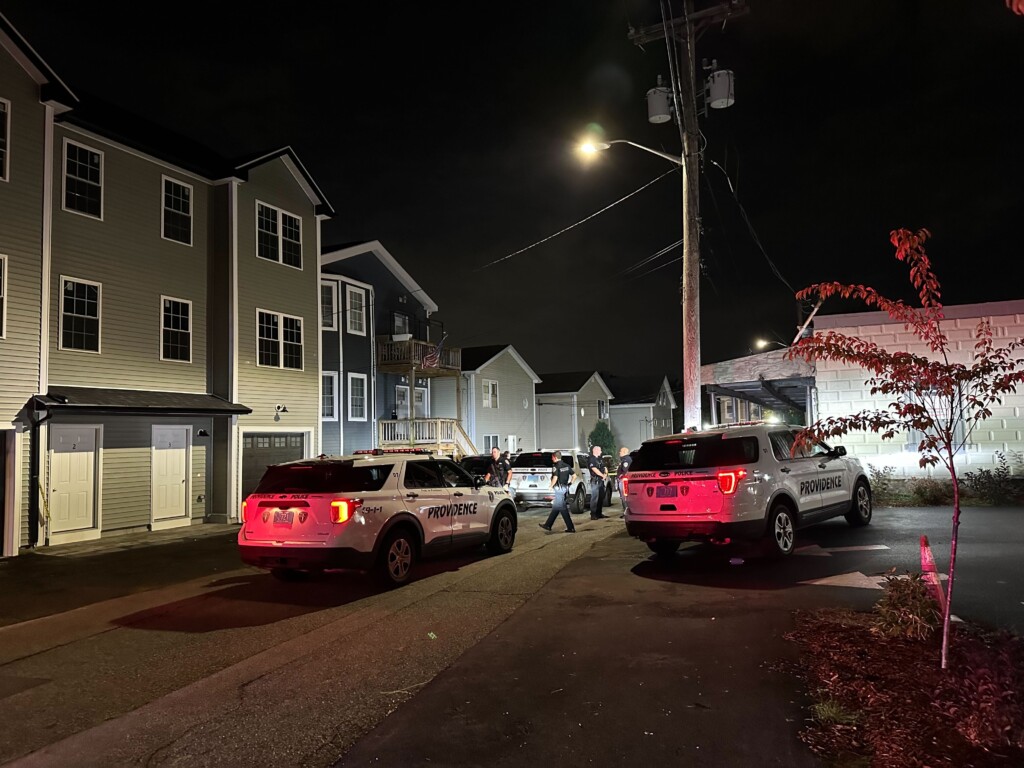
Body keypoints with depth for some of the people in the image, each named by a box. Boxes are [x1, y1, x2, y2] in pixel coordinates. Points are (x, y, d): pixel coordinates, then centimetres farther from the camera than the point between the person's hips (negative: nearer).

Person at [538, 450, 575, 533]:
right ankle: (548, 525, 25)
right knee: (555, 507, 16)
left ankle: (571, 528, -5)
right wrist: (570, 484, 15)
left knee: (563, 508, -5)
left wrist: (551, 486, -9)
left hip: (559, 488, -9)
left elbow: (555, 478, -24)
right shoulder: (567, 466, 10)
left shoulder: (556, 466, -13)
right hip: (565, 488, 9)